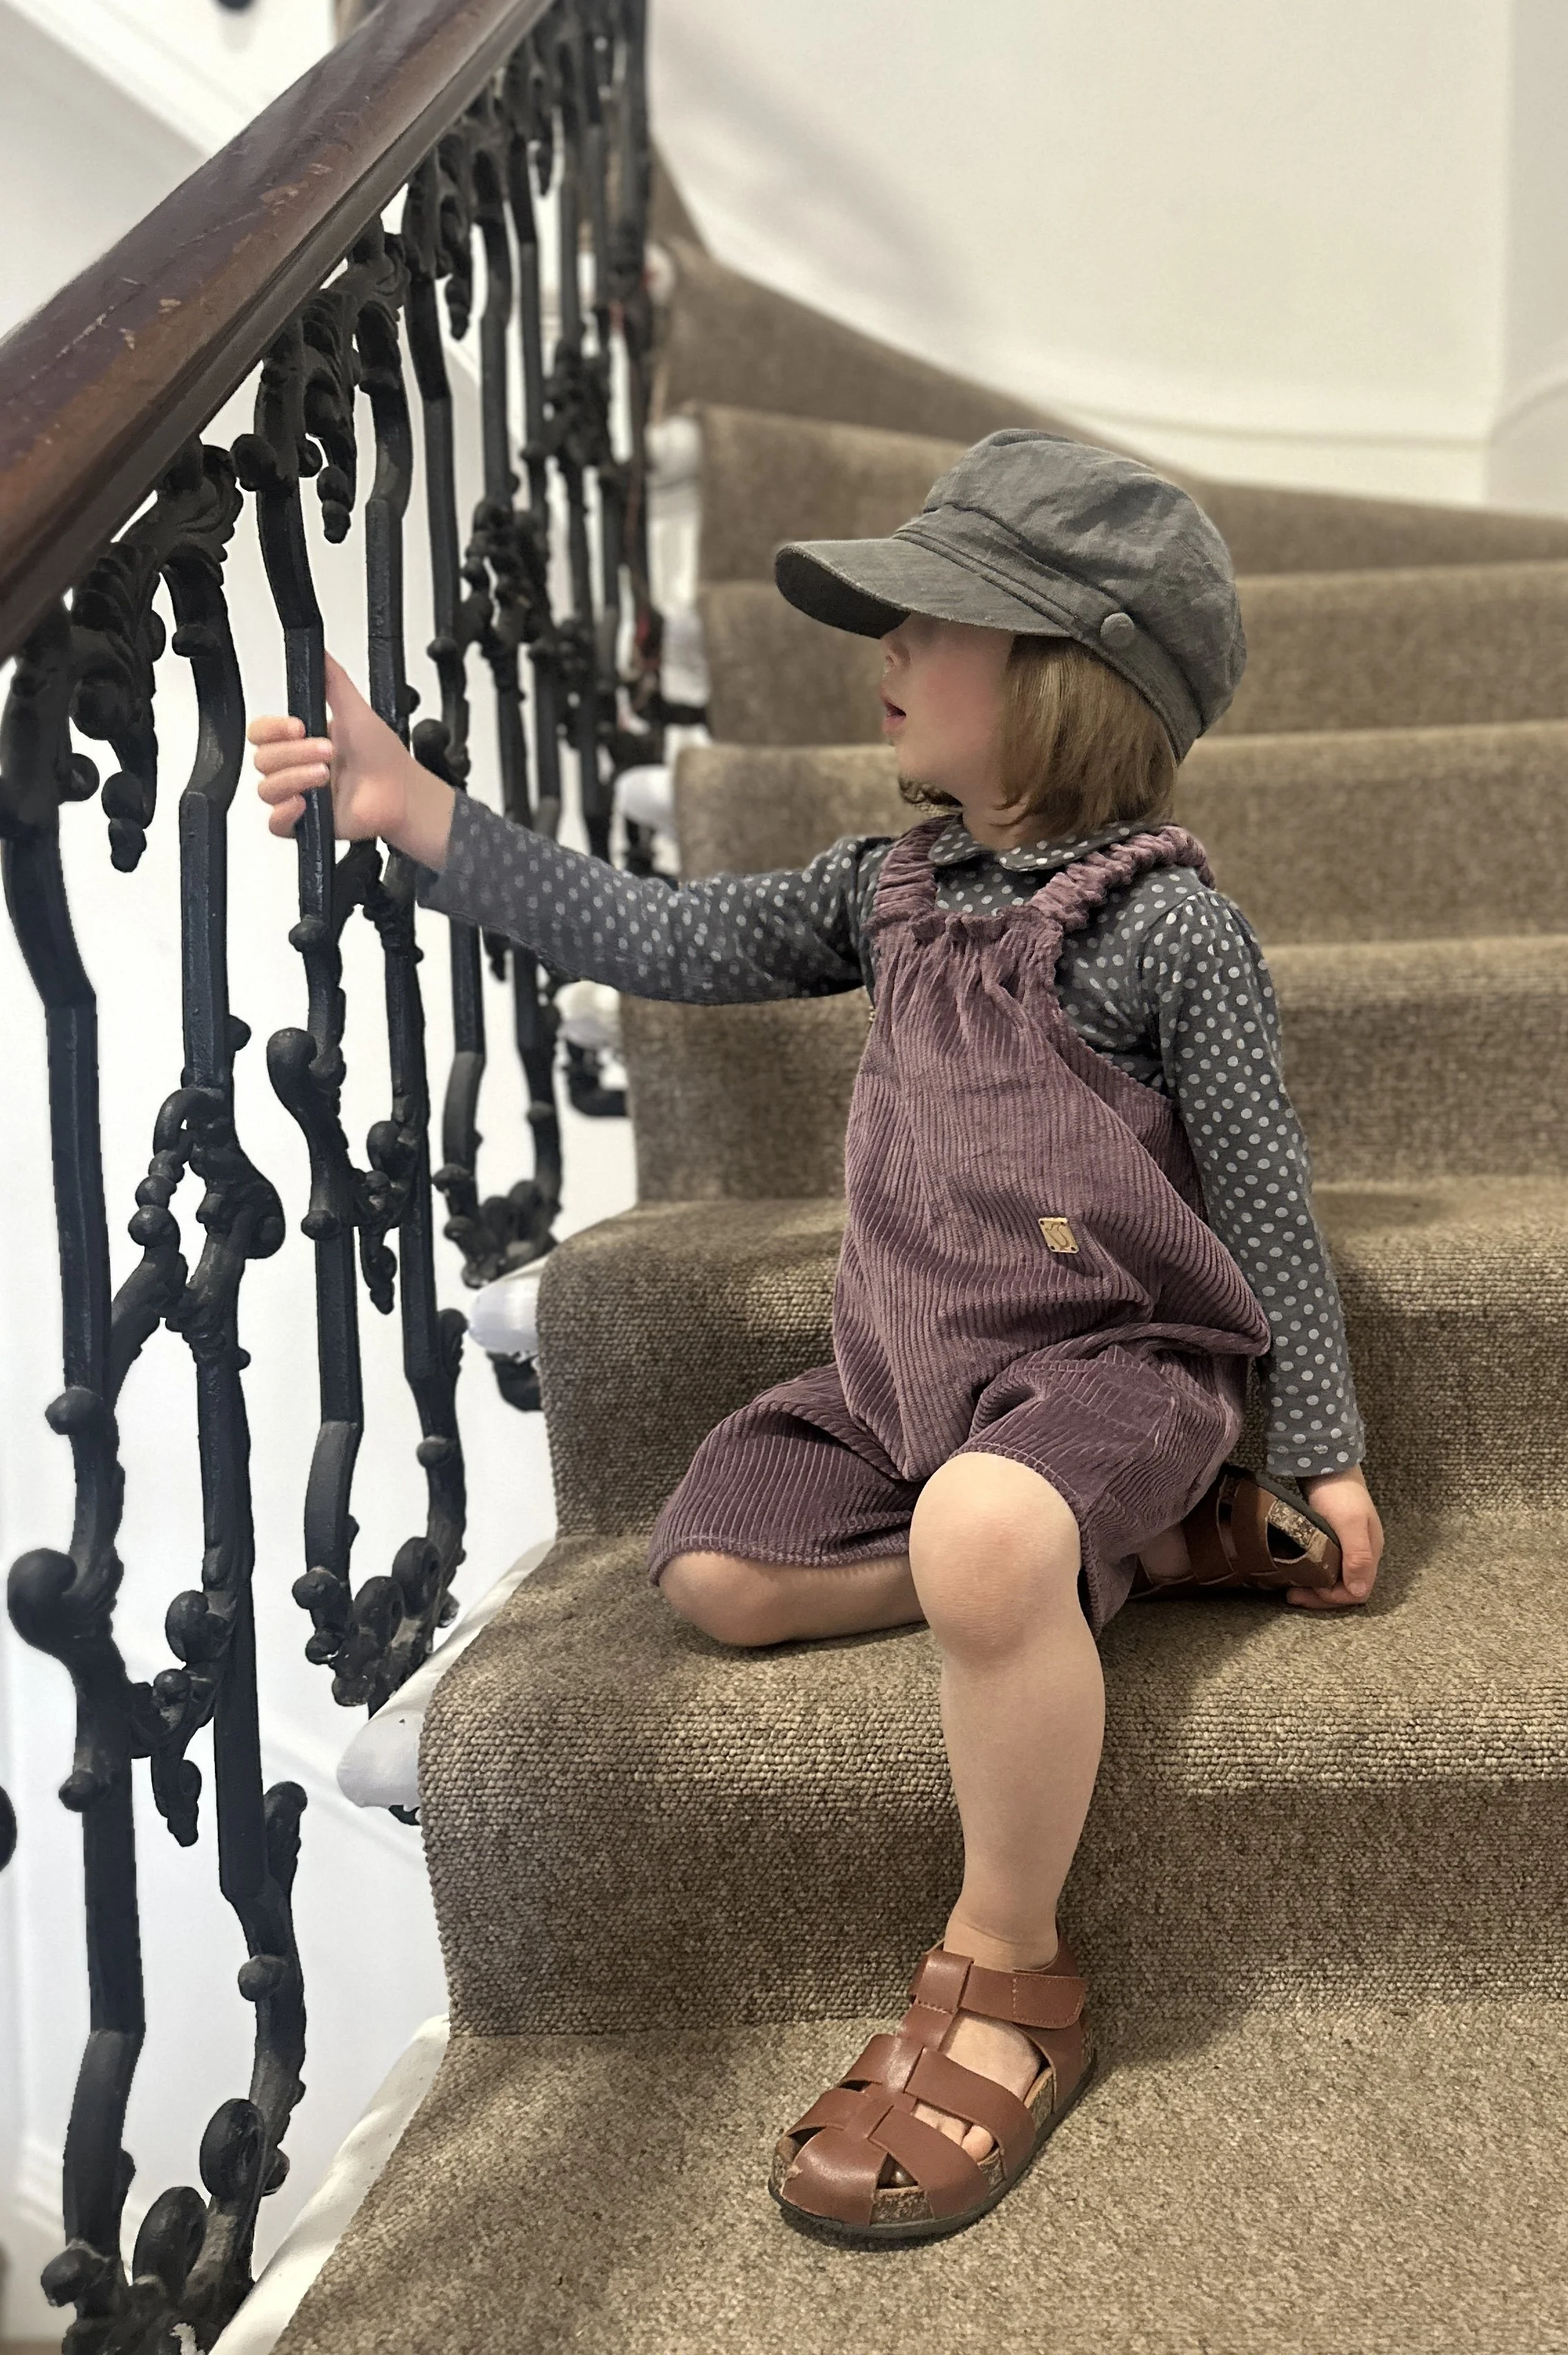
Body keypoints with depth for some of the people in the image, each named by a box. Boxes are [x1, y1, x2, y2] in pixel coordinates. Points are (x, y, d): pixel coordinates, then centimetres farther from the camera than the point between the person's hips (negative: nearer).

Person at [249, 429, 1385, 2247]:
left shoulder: (1168, 922, -10)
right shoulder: (895, 885, 9)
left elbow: (1265, 1201, -6)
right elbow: (660, 942, 6)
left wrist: (1324, 1456, -3)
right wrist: (415, 812, 1)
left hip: (1110, 1364, -8)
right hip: (907, 1369, 8)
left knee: (980, 1534, -37)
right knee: (715, 1569, -3)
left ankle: (1005, 1980, -15)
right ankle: (1146, 1546, 0)